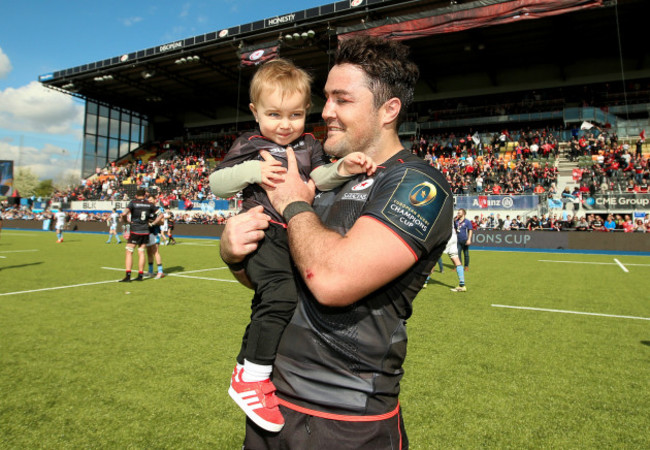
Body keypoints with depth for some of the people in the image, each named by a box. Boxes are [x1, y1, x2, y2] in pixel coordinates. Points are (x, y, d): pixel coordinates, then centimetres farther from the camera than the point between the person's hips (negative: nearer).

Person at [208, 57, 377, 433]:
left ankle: (252, 362, 36)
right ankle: (251, 376, -11)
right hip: (266, 234, -5)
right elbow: (217, 184, 3)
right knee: (280, 295, -25)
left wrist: (343, 168, -21)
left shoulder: (310, 145, 13)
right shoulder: (249, 146, 4)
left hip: (301, 234, 5)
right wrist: (251, 172, -13)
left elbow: (320, 177, -1)